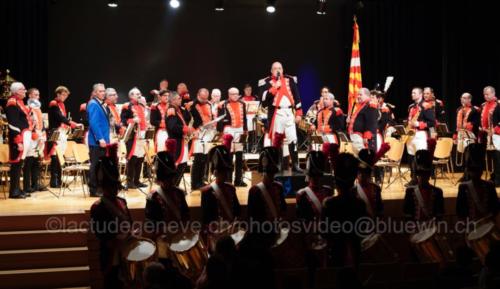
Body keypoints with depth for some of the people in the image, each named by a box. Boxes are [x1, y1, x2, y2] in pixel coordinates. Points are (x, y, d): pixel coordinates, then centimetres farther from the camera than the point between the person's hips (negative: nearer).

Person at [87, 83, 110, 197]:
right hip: (97, 141, -9)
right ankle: (93, 190, 2)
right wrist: (100, 138, -25)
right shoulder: (93, 104, -11)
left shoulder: (102, 105, 14)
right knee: (96, 165, -4)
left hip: (103, 140, 9)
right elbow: (93, 123, -20)